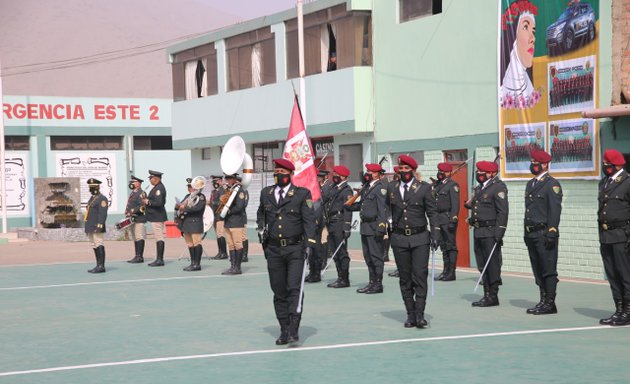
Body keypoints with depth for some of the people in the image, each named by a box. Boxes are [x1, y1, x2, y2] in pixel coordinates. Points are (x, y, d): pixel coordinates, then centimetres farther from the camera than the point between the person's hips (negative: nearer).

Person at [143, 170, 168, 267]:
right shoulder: (157, 187, 16)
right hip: (156, 217, 11)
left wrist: (148, 202, -13)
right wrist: (148, 201, 13)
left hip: (157, 217, -11)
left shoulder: (159, 188, -17)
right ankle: (159, 259, 16)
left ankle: (160, 260, -8)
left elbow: (159, 203, -25)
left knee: (159, 238, -9)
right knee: (158, 238, 12)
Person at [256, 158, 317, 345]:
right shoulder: (266, 193, 11)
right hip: (273, 250, 4)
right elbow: (260, 213, 29)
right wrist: (261, 228, 12)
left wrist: (309, 243, -17)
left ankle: (294, 329, -11)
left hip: (295, 249, -4)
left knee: (294, 288, -12)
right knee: (279, 292, 7)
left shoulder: (302, 194, -2)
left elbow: (309, 220, -7)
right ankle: (284, 330, 14)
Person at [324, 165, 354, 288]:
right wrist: (327, 223, 17)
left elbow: (348, 210, -16)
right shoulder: (334, 188, 18)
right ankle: (340, 277, 18)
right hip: (332, 225, 9)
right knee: (336, 253, 12)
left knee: (342, 252, -5)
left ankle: (345, 279, -1)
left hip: (340, 225, -9)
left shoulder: (346, 190, -9)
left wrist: (346, 228, -22)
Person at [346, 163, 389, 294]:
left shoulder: (380, 187, -12)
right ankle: (372, 282, 22)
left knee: (376, 255, -3)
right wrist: (350, 206, 4)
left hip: (374, 227, -9)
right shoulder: (367, 186, 15)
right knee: (367, 256, 14)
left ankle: (378, 284, 4)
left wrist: (381, 227, -23)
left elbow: (382, 209, -18)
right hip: (365, 226, 9)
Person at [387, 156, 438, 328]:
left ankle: (420, 314, -5)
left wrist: (435, 236, -4)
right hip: (399, 239, 3)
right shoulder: (391, 188, 7)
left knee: (420, 276, -9)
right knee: (405, 279, 5)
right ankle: (410, 314, 11)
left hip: (420, 238, -2)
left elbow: (432, 213, 1)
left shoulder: (424, 188, 0)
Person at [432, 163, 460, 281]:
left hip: (448, 218, -8)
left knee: (450, 245, -5)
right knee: (443, 246, 12)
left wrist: (453, 220, -20)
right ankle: (446, 270, 18)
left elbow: (455, 204, -14)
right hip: (439, 218, 8)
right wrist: (434, 219, 15)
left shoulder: (453, 185, -8)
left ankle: (451, 273, -3)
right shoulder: (437, 184, 16)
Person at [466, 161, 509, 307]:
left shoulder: (498, 188, -9)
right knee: (482, 266, 12)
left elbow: (502, 212, -15)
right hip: (478, 233, 9)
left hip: (491, 233, -9)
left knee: (492, 265, -4)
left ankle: (493, 296, 1)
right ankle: (487, 295, 19)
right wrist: (469, 204, 6)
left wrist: (499, 234, -20)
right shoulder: (478, 189, 17)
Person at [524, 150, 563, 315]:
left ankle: (550, 303, 0)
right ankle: (543, 301, 17)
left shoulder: (552, 184, -7)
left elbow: (555, 210, -13)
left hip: (544, 233, -9)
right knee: (538, 270, 11)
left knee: (548, 269, -4)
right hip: (531, 234, 9)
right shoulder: (530, 184, 18)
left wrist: (551, 233, -19)